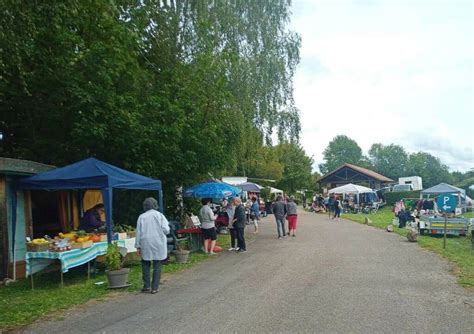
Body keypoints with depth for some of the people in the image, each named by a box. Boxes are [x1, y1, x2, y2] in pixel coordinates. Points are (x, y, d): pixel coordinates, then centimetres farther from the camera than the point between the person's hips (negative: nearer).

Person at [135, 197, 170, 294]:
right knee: (157, 265, 6)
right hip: (159, 244, -1)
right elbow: (166, 230, -8)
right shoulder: (160, 215, -2)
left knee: (146, 264, 15)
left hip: (146, 244, 1)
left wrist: (138, 246, 6)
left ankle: (146, 286, 13)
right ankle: (154, 287, 7)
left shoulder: (141, 217, 1)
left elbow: (138, 232, 1)